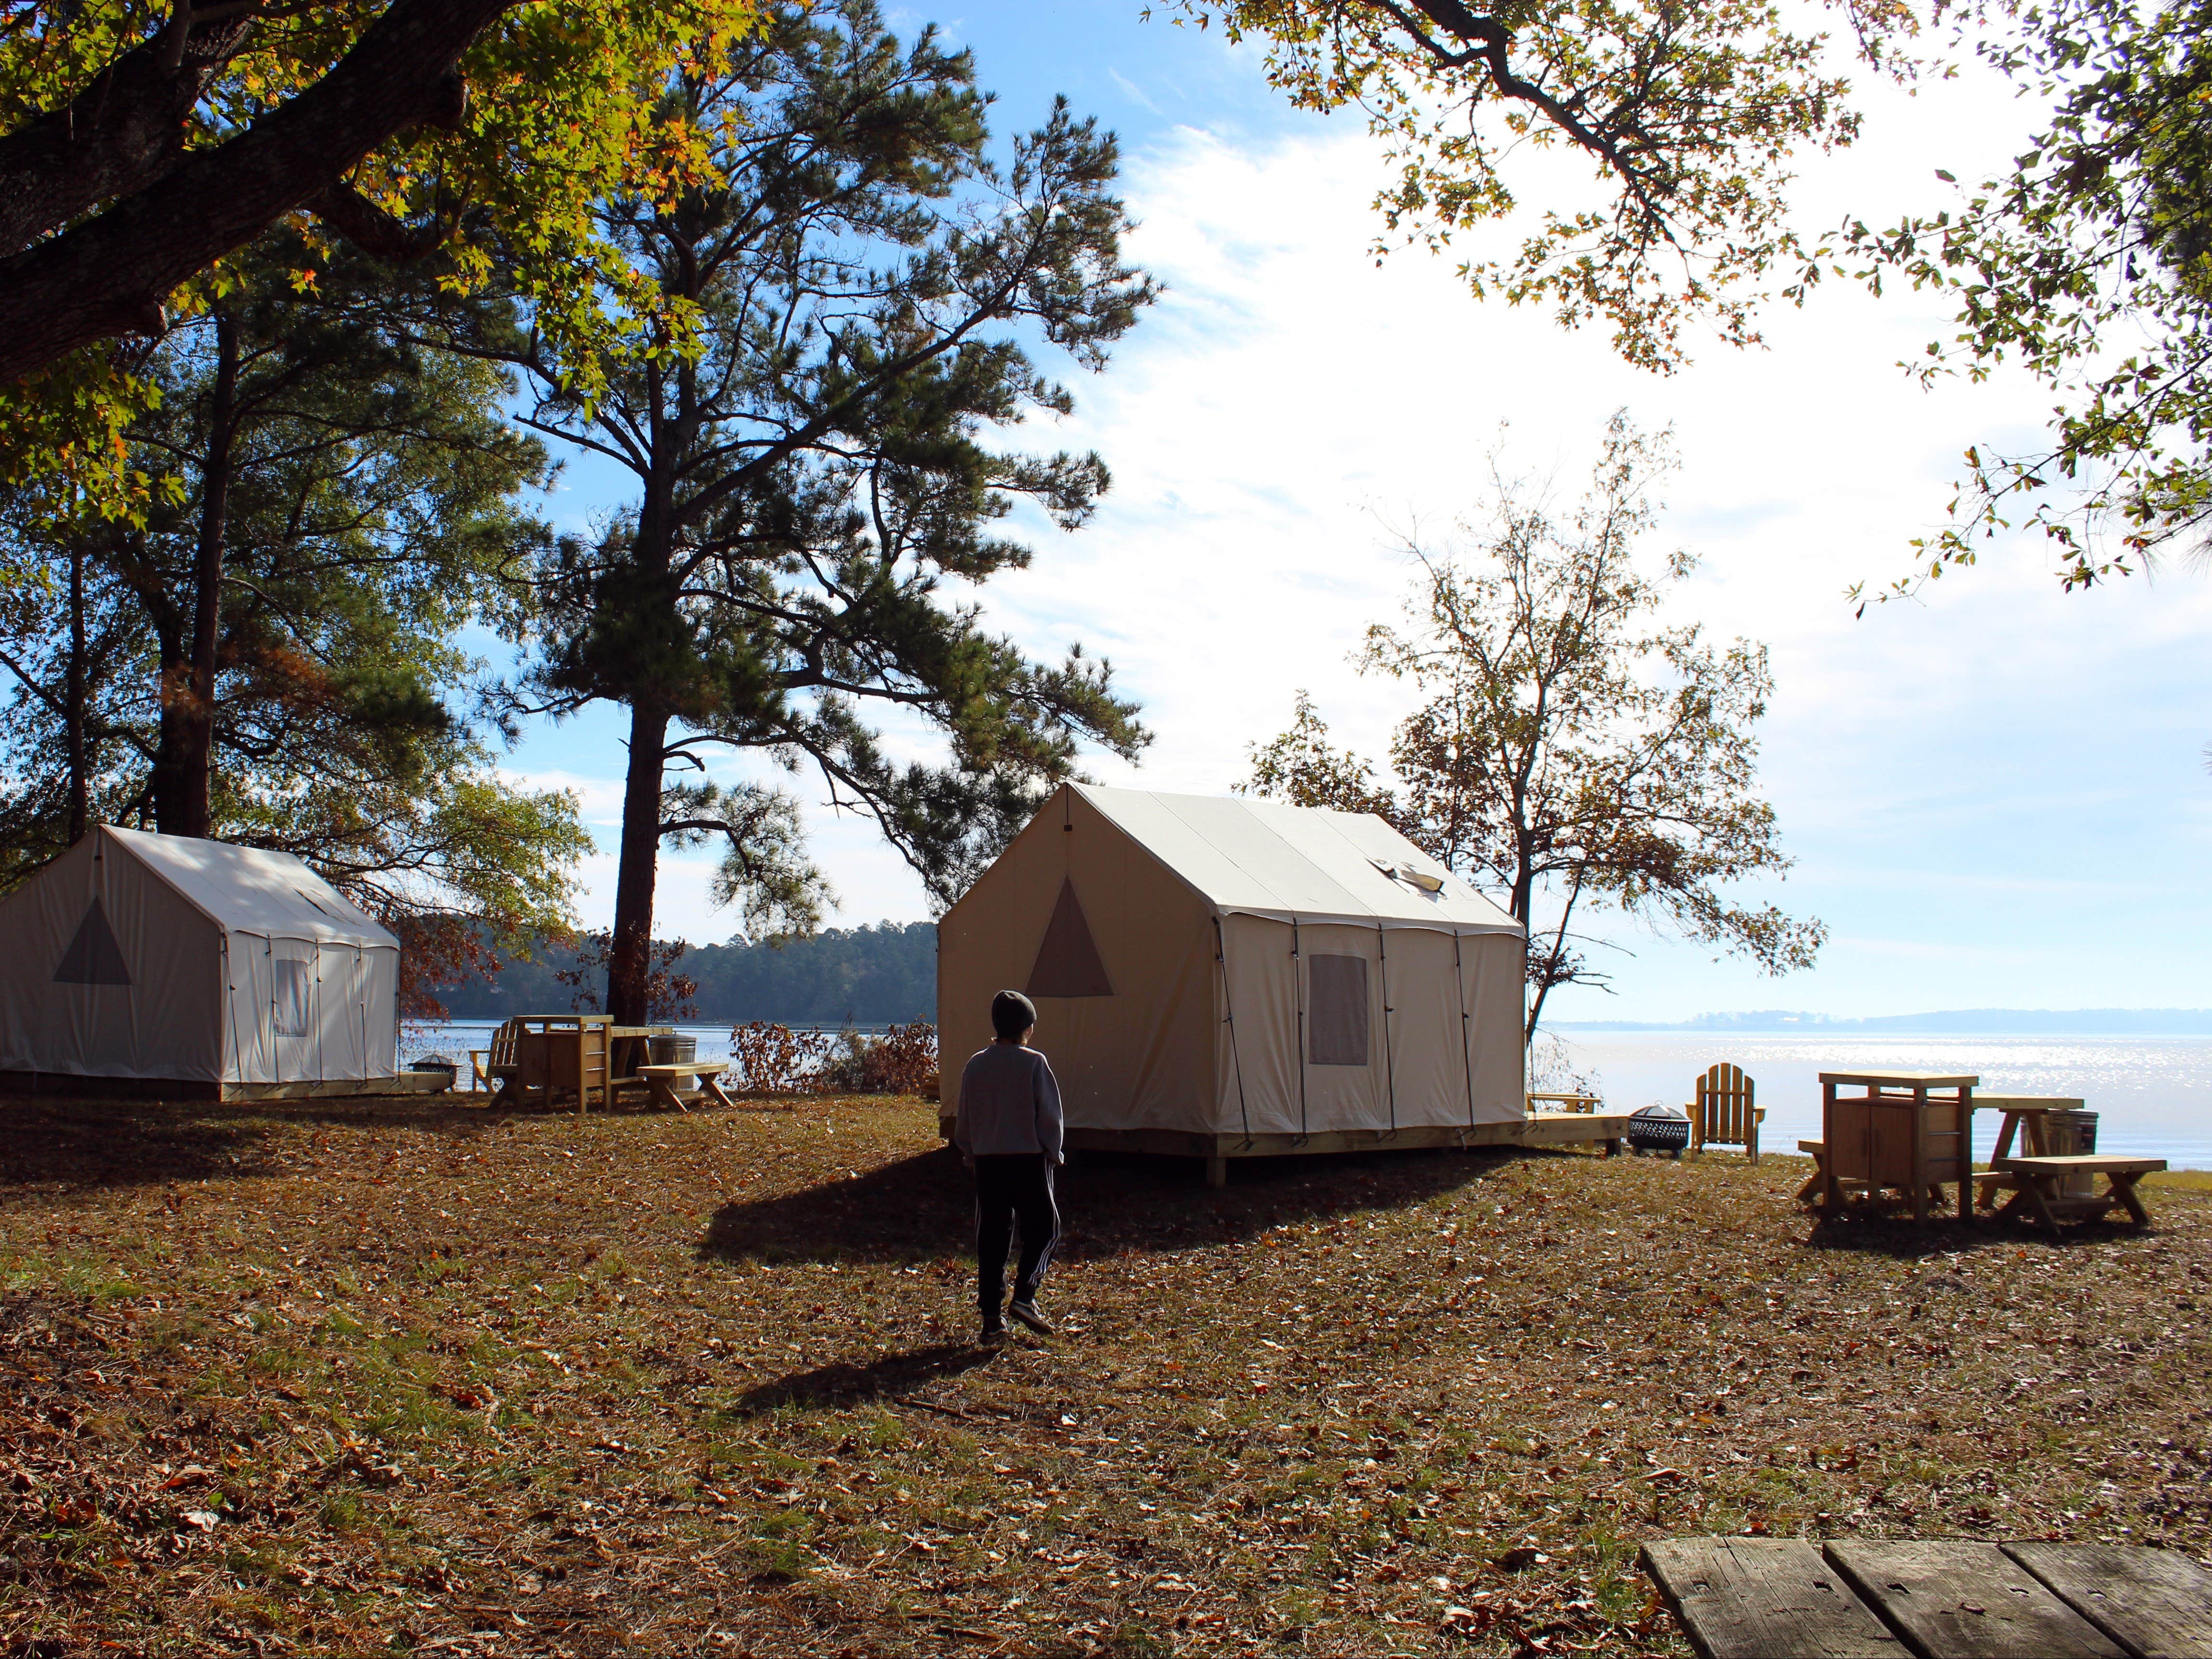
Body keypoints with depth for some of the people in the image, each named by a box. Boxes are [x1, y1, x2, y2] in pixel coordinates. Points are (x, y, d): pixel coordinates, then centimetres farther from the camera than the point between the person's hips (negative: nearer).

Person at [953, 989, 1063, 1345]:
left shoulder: (976, 1065, 3)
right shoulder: (1034, 1063, -8)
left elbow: (964, 1120, 8)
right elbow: (1050, 1116, -7)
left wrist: (972, 1154, 20)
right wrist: (1052, 1153, 6)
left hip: (987, 1161, 4)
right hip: (1029, 1159, -4)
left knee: (991, 1236, 8)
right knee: (1043, 1228, 10)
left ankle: (991, 1317, 7)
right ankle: (1025, 1296, -6)